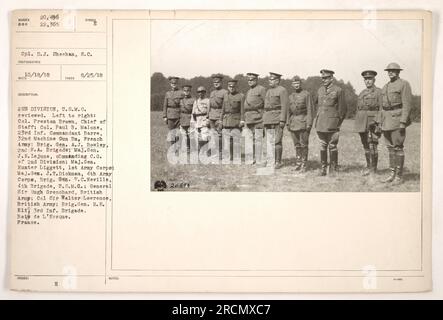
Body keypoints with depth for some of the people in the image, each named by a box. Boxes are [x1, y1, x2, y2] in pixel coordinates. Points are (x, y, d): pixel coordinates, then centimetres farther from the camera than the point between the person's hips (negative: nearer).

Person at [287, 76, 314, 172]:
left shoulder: (306, 94, -3)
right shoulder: (291, 96, 14)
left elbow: (310, 109, -7)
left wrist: (309, 124, -14)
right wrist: (288, 123, 11)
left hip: (303, 121, -5)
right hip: (293, 122, 5)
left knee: (303, 144, -4)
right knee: (297, 145, 8)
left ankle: (303, 165, 0)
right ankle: (298, 163, 15)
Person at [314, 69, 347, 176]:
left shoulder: (338, 90, -3)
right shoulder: (320, 90, 12)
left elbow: (342, 109, 0)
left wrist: (338, 122, 1)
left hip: (331, 123, -5)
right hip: (320, 123, 5)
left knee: (332, 147, -1)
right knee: (322, 146, 6)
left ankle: (333, 169, 7)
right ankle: (323, 168, 12)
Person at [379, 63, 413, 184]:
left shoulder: (404, 84, -5)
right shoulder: (385, 86, 17)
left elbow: (407, 104, -11)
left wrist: (403, 122, -19)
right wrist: (381, 122, 14)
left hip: (398, 118, -7)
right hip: (386, 118, 7)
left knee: (398, 147, -6)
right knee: (390, 147, 8)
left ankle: (399, 175, -1)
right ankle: (392, 173, 14)